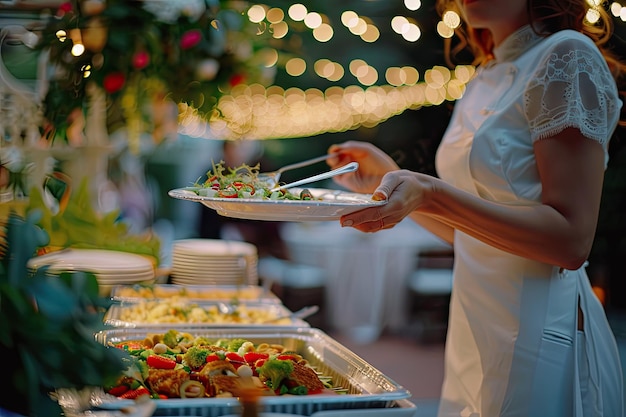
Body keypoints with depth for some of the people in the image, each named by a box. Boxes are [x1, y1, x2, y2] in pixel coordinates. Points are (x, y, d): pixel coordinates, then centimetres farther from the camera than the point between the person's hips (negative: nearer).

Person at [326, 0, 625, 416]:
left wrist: (432, 195, -28)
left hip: (539, 337, -8)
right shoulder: (486, 79, 13)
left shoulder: (568, 56, -12)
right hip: (475, 335, 8)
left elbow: (571, 241, -20)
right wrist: (391, 178, 11)